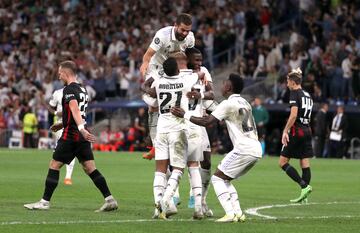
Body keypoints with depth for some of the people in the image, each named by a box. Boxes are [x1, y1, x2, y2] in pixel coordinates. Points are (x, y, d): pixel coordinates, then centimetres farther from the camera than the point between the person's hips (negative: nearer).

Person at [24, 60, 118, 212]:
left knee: (54, 165, 0)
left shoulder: (69, 89, -11)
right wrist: (63, 124, 36)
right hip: (82, 136, 8)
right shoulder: (82, 89, 17)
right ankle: (110, 199, -2)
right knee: (90, 168, 6)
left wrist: (81, 129, -38)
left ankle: (45, 202, 3)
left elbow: (75, 110, -25)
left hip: (71, 135, -8)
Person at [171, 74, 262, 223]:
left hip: (244, 149, -9)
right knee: (225, 180, 19)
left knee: (217, 178, -1)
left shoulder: (228, 104, -9)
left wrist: (185, 115, -3)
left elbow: (206, 122, -12)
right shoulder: (244, 103, 18)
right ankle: (238, 213, 9)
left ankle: (230, 214, -12)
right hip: (256, 149, 9)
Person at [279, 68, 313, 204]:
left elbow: (293, 115, -20)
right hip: (307, 130, 8)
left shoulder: (295, 93, -10)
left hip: (297, 131, -8)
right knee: (305, 164, 6)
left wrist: (285, 131, -19)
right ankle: (304, 196, 3)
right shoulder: (307, 95, 15)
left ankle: (304, 186, -14)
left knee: (283, 162, -2)